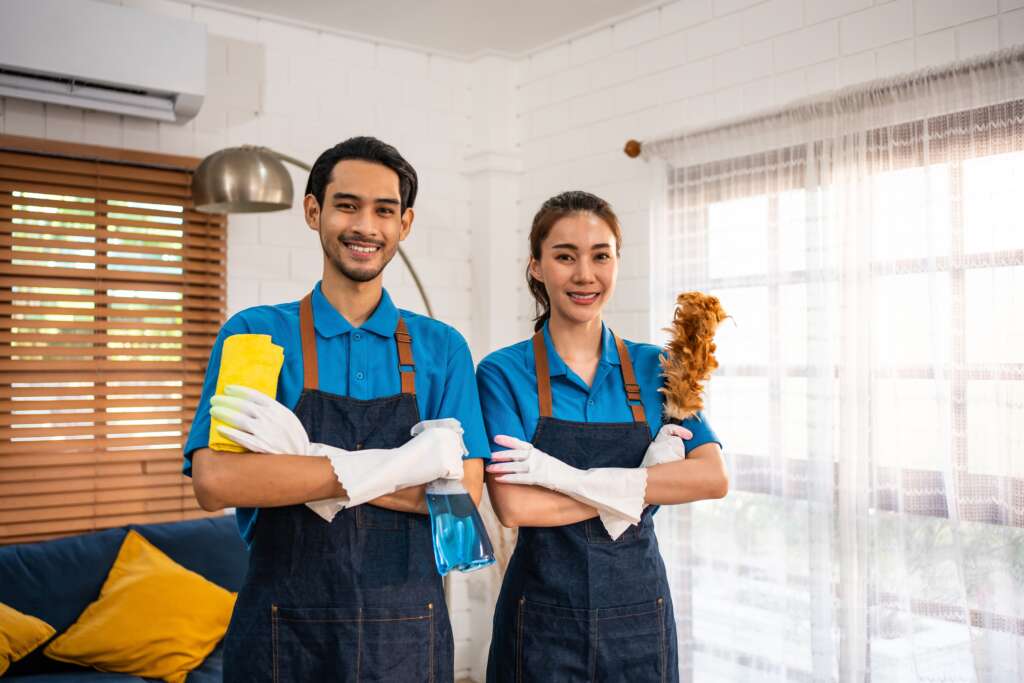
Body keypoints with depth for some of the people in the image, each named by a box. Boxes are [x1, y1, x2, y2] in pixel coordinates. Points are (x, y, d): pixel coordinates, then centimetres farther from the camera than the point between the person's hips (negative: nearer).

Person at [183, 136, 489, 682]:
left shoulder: (443, 348, 1)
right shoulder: (253, 332, -4)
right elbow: (214, 483, -16)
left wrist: (306, 459, -17)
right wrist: (388, 465, -20)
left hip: (409, 633, 2)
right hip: (284, 634, -1)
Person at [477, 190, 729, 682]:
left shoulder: (653, 368, 0)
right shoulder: (503, 373, -8)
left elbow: (713, 478, -12)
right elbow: (513, 505, -17)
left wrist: (574, 478, -20)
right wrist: (638, 485, -16)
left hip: (639, 610, 3)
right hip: (544, 618, -2)